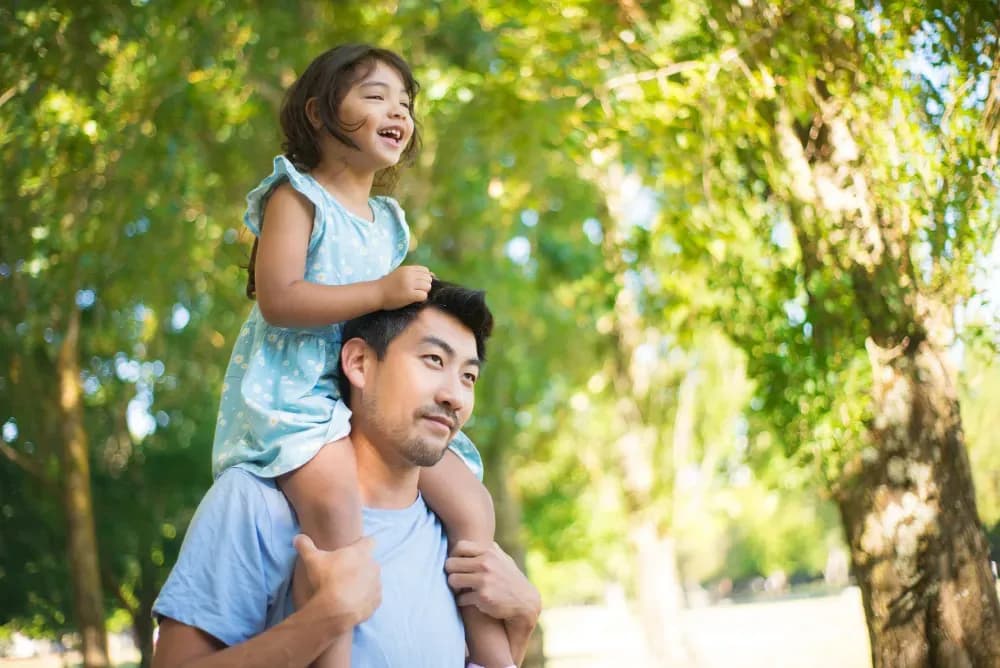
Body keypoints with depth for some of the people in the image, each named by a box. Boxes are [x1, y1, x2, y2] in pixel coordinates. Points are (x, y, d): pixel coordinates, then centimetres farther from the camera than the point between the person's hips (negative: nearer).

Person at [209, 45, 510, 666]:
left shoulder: (387, 220, 21)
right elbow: (277, 300, -18)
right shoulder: (297, 196, -3)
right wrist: (381, 292, -20)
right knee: (336, 500, -36)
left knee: (472, 503, -2)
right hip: (293, 389, -8)